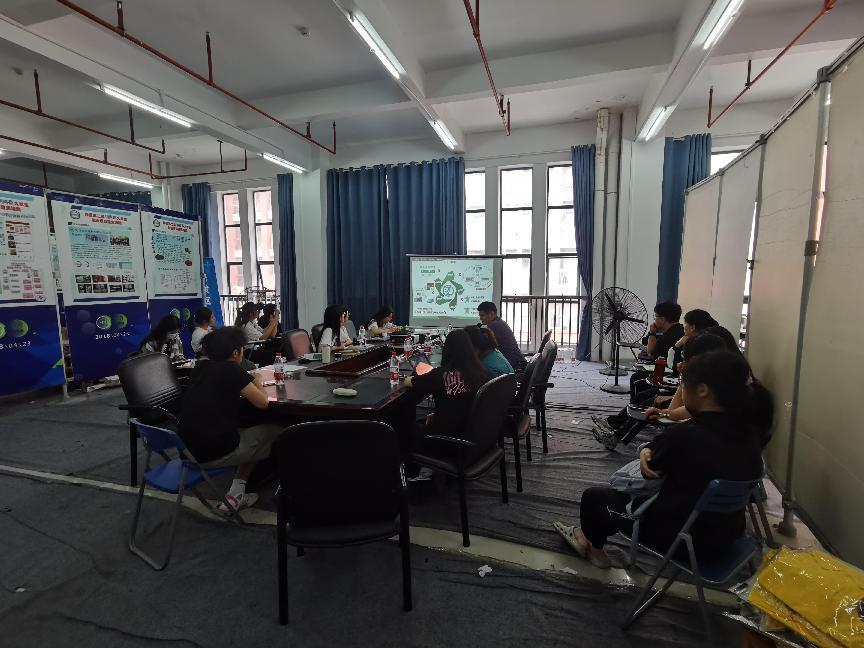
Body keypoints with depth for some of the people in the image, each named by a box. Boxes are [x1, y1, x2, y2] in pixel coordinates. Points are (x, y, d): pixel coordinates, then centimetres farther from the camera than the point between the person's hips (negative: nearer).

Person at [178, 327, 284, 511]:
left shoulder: (200, 368, 7)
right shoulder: (231, 370, -13)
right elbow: (262, 402, -12)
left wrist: (248, 381, 19)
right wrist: (257, 382, 7)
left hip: (189, 448, 8)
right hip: (215, 453, -7)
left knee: (250, 433, 26)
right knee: (277, 431, 7)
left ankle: (236, 493, 20)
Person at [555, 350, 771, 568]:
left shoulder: (683, 435, -30)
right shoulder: (748, 432, -6)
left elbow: (651, 470, -10)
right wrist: (648, 450, -10)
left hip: (683, 537, -7)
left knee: (593, 496, 15)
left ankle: (592, 544, 43)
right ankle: (593, 534, 42)